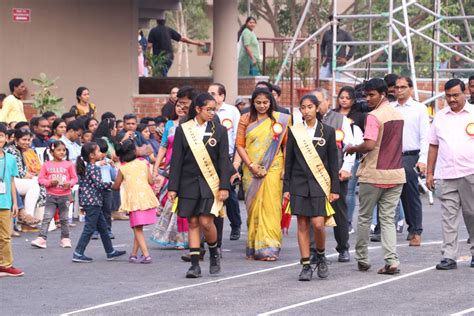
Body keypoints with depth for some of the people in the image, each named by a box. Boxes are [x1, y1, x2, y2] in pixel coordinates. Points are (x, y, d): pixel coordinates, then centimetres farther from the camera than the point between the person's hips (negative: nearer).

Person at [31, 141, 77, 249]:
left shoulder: (68, 164, 1)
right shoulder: (46, 165, 0)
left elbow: (74, 178, 4)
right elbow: (41, 179, 0)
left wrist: (69, 183, -16)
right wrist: (49, 182, -17)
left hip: (65, 195, 1)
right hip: (51, 195, -1)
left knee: (64, 218, 10)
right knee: (47, 218, -7)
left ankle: (65, 238, 20)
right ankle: (41, 238, -11)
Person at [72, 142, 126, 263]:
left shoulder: (85, 168, 12)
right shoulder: (94, 168, -15)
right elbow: (99, 185, -19)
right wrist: (111, 184, -6)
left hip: (87, 201, 10)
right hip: (93, 202, -10)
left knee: (103, 227, 16)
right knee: (89, 228, -5)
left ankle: (110, 251, 23)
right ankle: (78, 254, -6)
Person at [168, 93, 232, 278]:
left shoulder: (219, 131, 4)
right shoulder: (183, 130, 3)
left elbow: (224, 161, 2)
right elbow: (176, 160, 3)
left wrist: (224, 186, -6)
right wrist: (173, 187, -1)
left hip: (211, 183, -1)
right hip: (189, 184, 1)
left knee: (206, 221, -10)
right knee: (193, 223, 2)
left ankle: (214, 255, 15)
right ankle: (195, 264, 5)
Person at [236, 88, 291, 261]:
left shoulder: (280, 119, 4)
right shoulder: (245, 120, 8)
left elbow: (287, 144, 4)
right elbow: (239, 144, 4)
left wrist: (286, 167, -5)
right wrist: (251, 165, -7)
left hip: (273, 169, -2)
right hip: (251, 170, 2)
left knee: (270, 206, -8)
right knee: (254, 207, 3)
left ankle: (269, 247, -8)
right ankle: (254, 248, 10)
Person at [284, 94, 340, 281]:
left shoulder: (327, 131, 3)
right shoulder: (294, 132, 6)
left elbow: (333, 162, 4)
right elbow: (288, 161, 9)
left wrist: (334, 188, 0)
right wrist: (286, 188, 4)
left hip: (320, 183, -1)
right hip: (299, 183, 1)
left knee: (318, 224, -11)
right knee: (302, 225, 0)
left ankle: (320, 256, 15)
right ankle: (306, 266, 5)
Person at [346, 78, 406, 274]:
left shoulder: (374, 116, -14)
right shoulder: (398, 115, 11)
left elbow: (369, 145, -23)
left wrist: (352, 149, -5)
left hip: (374, 175, -6)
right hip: (395, 175, 6)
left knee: (365, 218, 10)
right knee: (388, 219, 7)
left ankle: (362, 259, 19)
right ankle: (392, 261, -5)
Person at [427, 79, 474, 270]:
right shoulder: (440, 117, 12)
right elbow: (433, 146, 16)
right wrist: (429, 173, 11)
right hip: (445, 175, 2)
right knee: (448, 217, 0)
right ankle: (448, 257, 0)